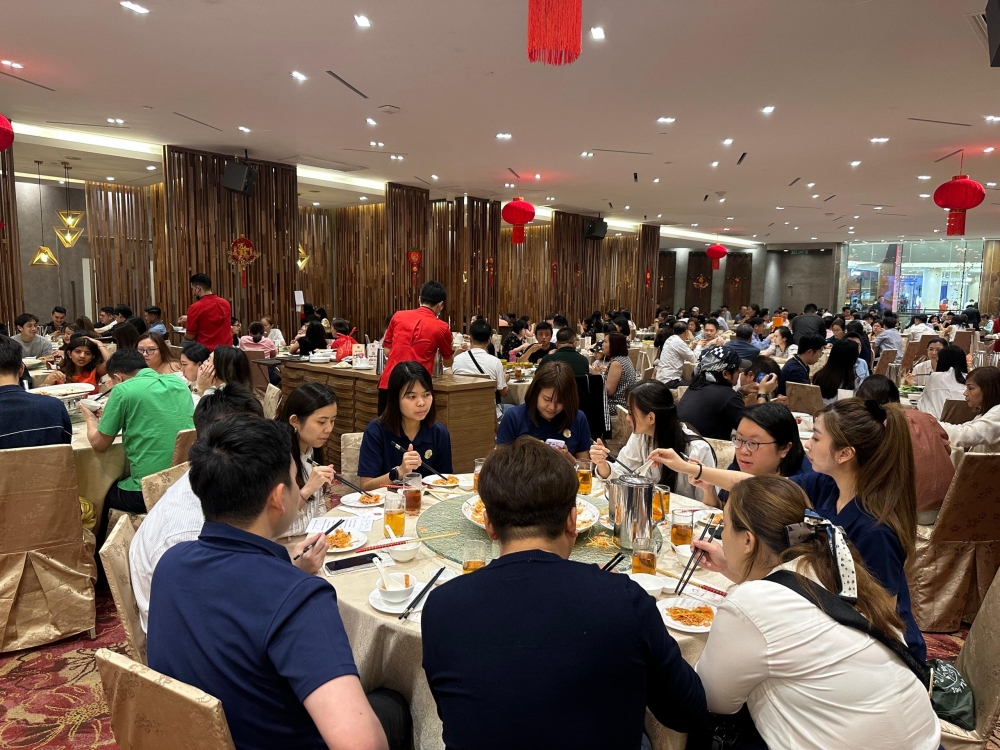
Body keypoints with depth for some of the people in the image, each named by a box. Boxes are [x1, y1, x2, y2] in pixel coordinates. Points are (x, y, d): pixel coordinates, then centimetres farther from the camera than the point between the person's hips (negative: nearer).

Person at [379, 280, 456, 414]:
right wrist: (456, 351, 38)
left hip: (388, 383, 3)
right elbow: (447, 363, 17)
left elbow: (387, 351, 16)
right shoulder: (442, 327, 2)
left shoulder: (398, 316, 8)